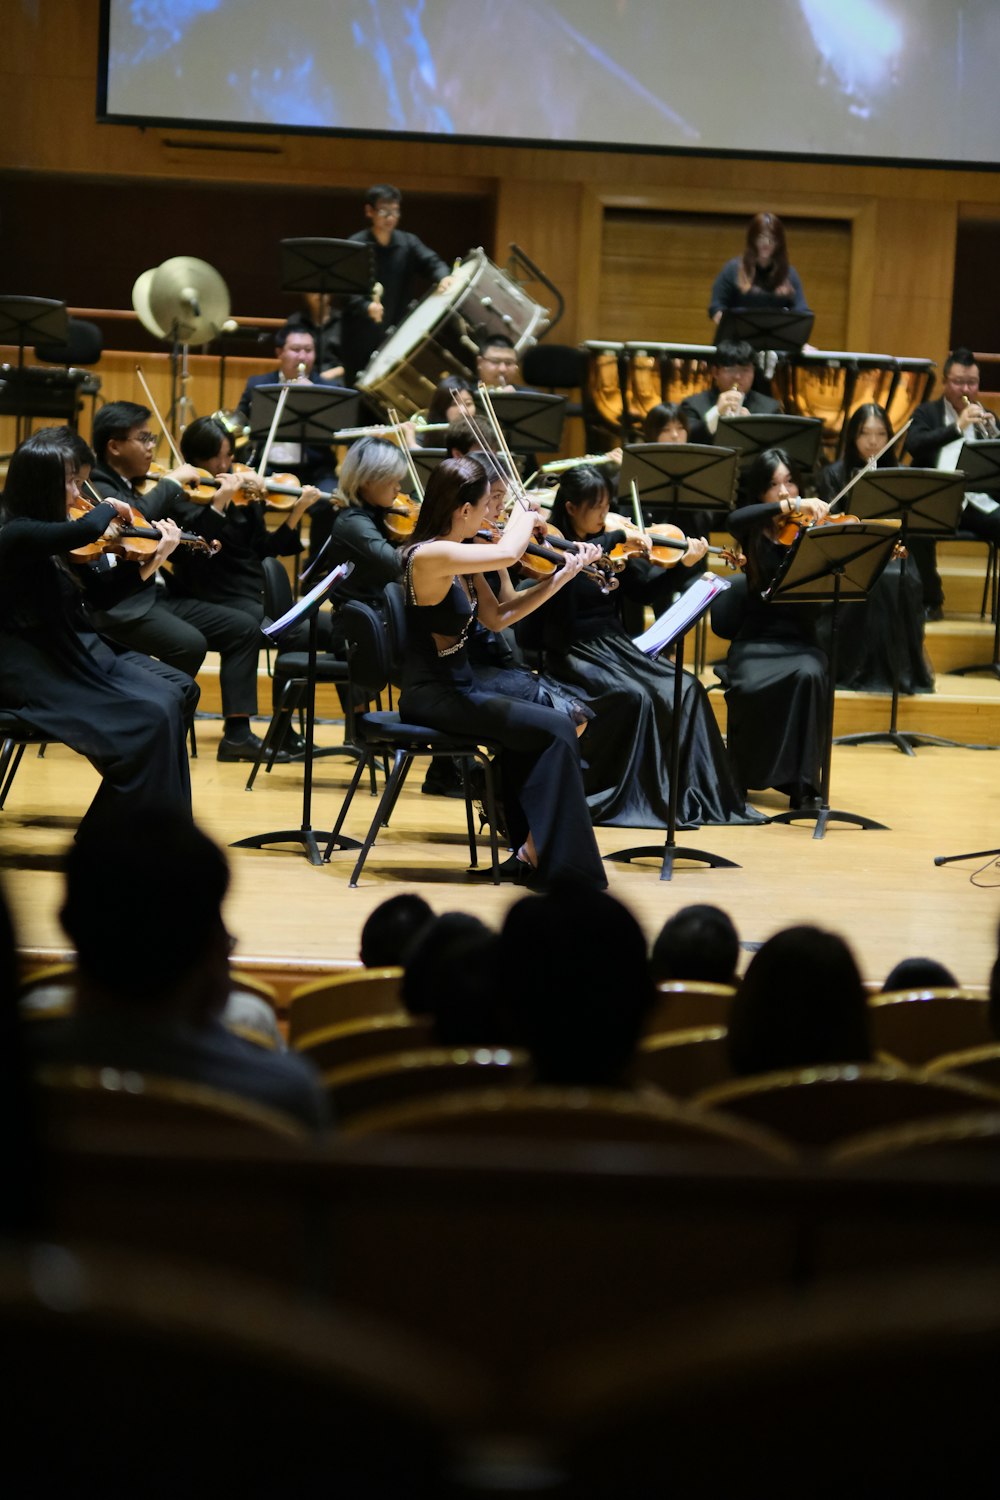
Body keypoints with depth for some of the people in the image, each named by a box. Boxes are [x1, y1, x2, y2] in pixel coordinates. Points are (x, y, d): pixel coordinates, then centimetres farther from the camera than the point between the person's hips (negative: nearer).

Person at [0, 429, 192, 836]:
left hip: (78, 653, 9)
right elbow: (85, 531, -37)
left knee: (168, 698, -5)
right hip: (34, 673, -9)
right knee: (148, 719, -18)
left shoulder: (51, 536, 8)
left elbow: (101, 592, 18)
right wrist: (109, 508, -16)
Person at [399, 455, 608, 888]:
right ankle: (543, 852, -2)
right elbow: (507, 553, -34)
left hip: (459, 687, 9)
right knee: (555, 729, -12)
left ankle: (529, 851, 6)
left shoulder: (461, 557, 8)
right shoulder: (429, 555, -21)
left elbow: (496, 618, 11)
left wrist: (564, 576, 8)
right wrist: (523, 515, -12)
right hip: (433, 696, -9)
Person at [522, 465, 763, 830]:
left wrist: (683, 564, -3)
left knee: (685, 689, -14)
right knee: (634, 697, -30)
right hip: (571, 654, -6)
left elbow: (647, 587, 9)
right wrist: (616, 539, -32)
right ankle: (629, 799, -19)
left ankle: (696, 795, -12)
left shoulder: (609, 544, 9)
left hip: (615, 646, 6)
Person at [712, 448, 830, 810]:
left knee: (808, 675, -34)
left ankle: (803, 784, -27)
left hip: (800, 641, 0)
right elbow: (735, 518, -20)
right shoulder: (753, 534, 6)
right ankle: (741, 773, -4)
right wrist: (791, 505, -26)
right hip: (755, 642, 0)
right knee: (749, 687, -32)